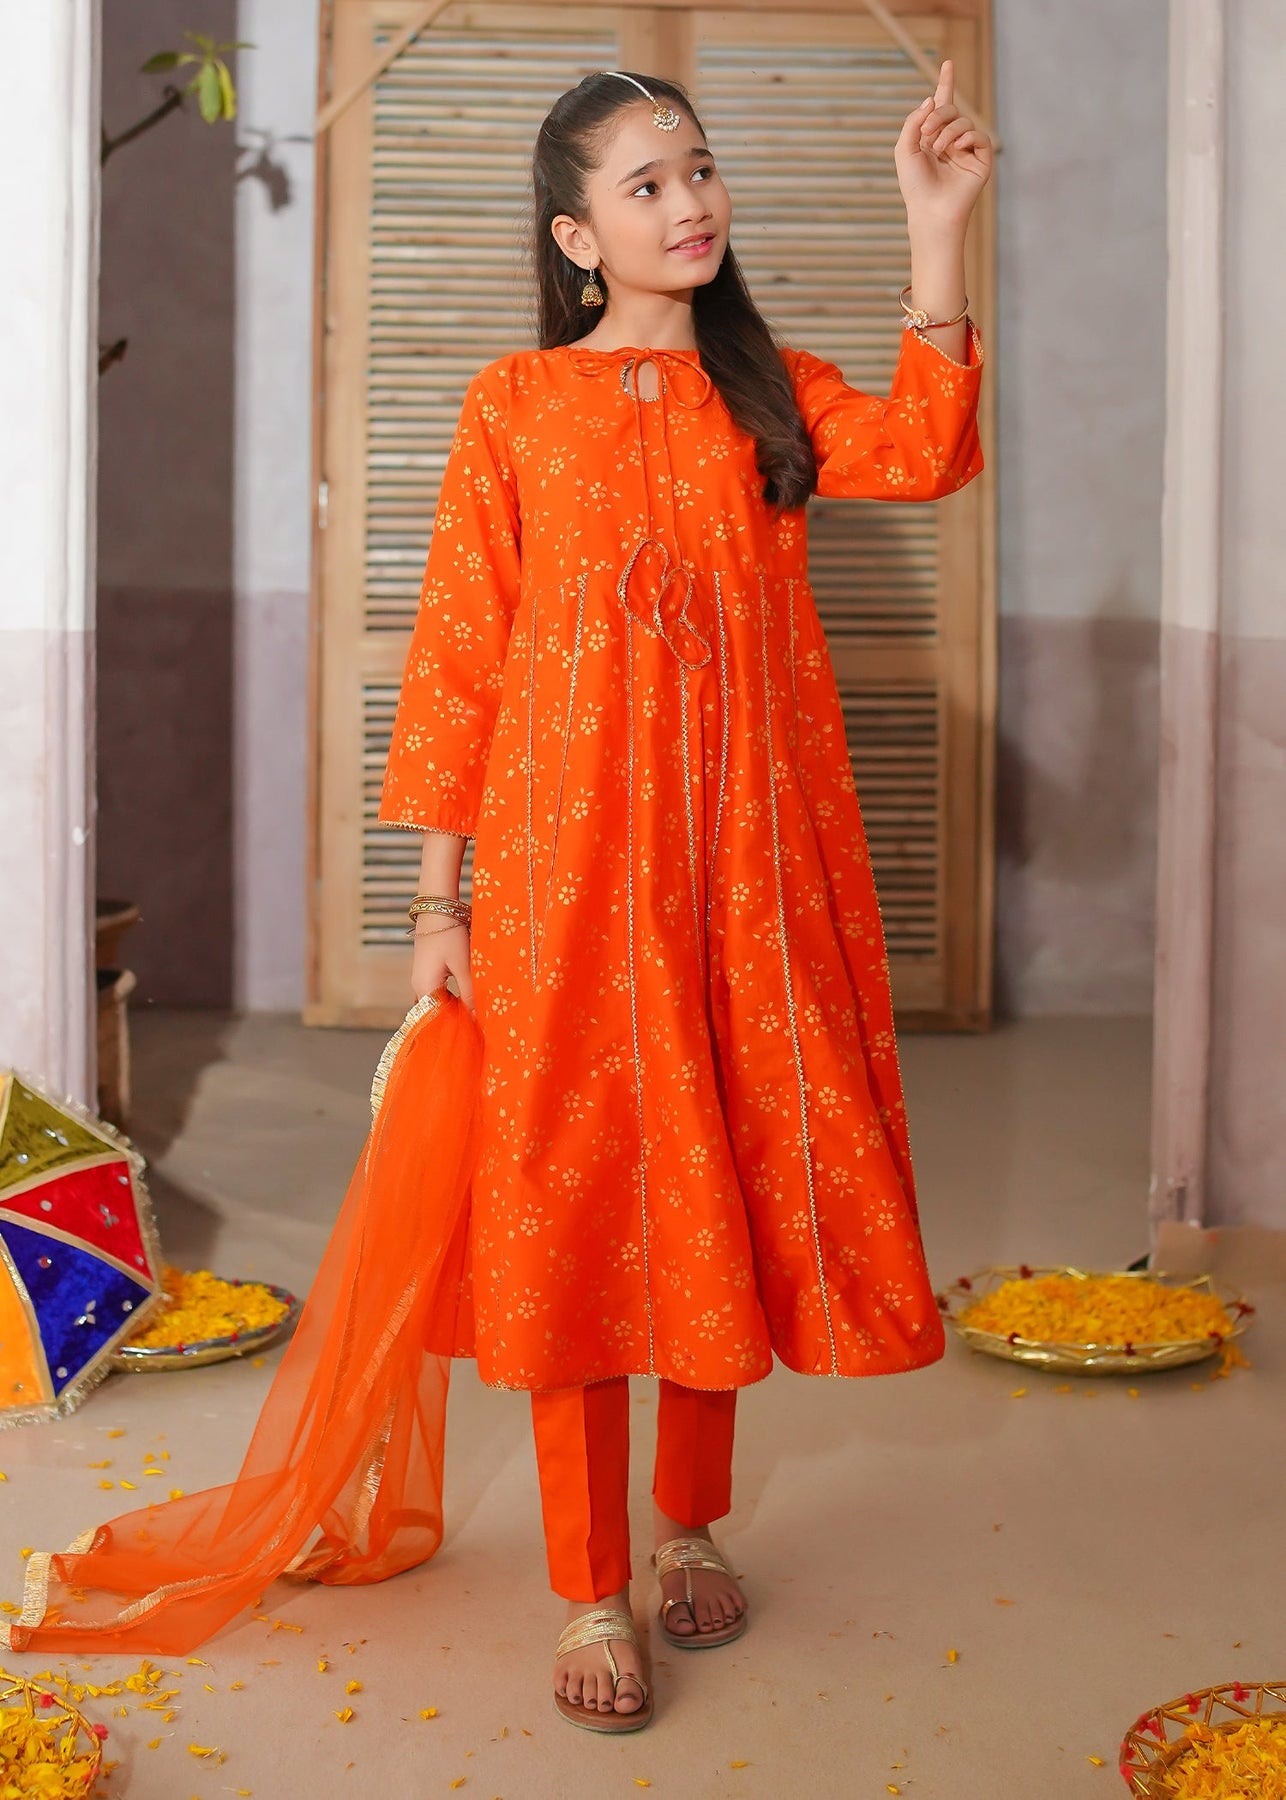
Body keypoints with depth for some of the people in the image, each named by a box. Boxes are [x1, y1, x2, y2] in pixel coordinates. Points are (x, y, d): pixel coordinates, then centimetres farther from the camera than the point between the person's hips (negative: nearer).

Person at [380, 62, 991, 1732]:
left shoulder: (771, 390, 11)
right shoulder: (513, 405, 4)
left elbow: (925, 453, -10)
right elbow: (457, 652, 2)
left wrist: (938, 233, -16)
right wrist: (439, 896, -1)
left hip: (748, 844, 2)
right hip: (568, 844, -2)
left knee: (730, 1179, 9)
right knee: (577, 1193, 0)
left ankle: (691, 1523, 30)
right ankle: (591, 1591, 14)